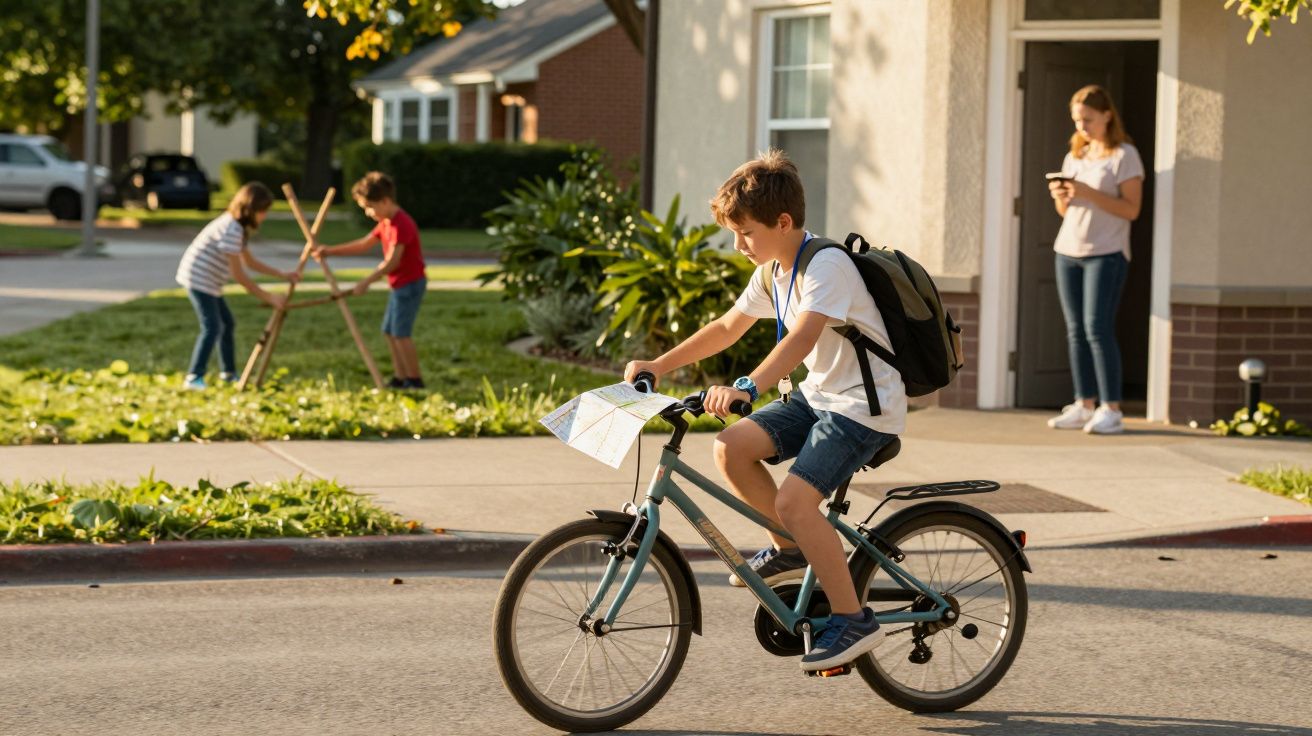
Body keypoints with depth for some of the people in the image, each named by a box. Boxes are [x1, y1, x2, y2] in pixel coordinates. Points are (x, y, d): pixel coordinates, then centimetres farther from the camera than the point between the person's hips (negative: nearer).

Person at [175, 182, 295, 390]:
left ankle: (228, 372, 26)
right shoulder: (231, 229, -23)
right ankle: (194, 378, -17)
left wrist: (282, 275, 15)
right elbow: (239, 276, -21)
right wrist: (267, 297, -16)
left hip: (209, 282, 10)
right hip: (198, 279, -10)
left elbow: (249, 262, 21)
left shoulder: (240, 227, 9)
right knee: (212, 327, -16)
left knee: (226, 322, 15)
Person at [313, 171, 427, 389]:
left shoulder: (401, 224, -21)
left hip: (410, 284, -11)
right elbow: (363, 244, 17)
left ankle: (414, 380, -5)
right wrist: (331, 251, 10)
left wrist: (367, 281, -27)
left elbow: (392, 260, -26)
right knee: (389, 332, 12)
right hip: (399, 285, 11)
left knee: (400, 333, -10)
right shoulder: (386, 223, 12)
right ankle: (400, 378, 15)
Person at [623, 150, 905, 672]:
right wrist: (658, 365, 11)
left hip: (866, 404, -9)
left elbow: (802, 338, -37)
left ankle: (853, 620, -12)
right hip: (818, 394, 9)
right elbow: (728, 327, 18)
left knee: (794, 499, -24)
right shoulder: (772, 270, 7)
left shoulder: (826, 266, -21)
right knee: (731, 447, -10)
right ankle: (791, 549, 10)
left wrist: (745, 388, -50)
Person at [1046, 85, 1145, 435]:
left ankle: (1111, 410, -12)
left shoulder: (1124, 155, -5)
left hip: (1106, 253, -7)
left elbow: (1131, 209, -11)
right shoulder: (1075, 156, 15)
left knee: (1097, 328, -13)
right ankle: (1084, 406, 8)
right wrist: (1060, 195, -2)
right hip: (1068, 251, 7)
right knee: (1075, 330, 4)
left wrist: (1090, 193, -20)